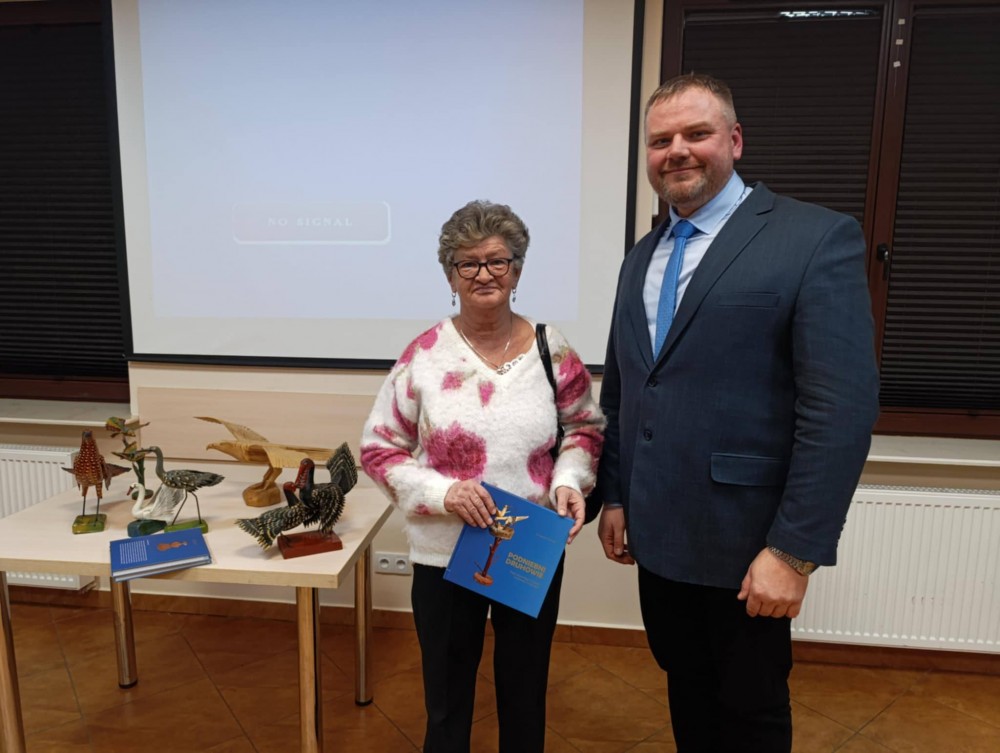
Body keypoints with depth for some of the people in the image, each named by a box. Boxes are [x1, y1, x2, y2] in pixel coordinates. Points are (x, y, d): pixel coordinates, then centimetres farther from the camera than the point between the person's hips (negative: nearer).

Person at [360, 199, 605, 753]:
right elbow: (378, 449, -5)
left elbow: (584, 429, 7)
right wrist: (442, 492, -20)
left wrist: (570, 481, -13)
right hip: (445, 557, -1)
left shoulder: (553, 351, -6)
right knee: (446, 700, 19)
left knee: (525, 694, 22)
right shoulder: (424, 356, -10)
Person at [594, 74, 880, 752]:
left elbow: (843, 407, -17)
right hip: (658, 535, 6)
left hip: (745, 541, -5)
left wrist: (794, 550, -19)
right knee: (687, 694, 22)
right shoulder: (644, 256, 10)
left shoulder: (817, 238, -11)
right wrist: (614, 496, 10)